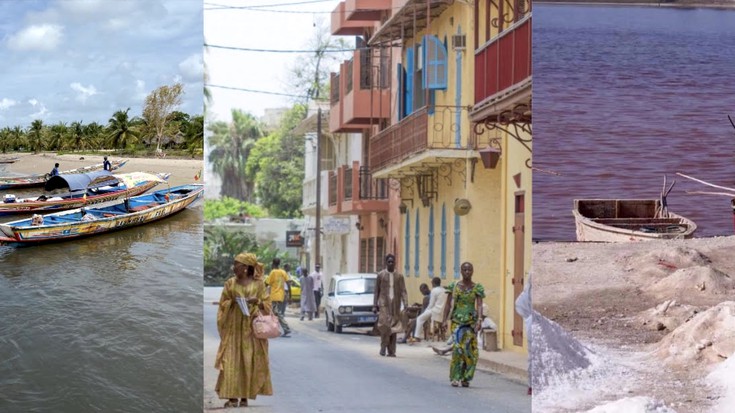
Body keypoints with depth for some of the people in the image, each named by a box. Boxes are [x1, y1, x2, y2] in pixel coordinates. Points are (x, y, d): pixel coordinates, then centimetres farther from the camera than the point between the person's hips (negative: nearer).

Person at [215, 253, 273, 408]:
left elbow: (266, 303, 6)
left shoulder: (258, 284, 4)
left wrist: (257, 301, -13)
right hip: (234, 326, 1)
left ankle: (245, 396, 4)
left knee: (249, 361, -2)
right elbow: (223, 304, 10)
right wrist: (232, 302, -9)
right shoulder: (230, 283, 7)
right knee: (231, 360, -8)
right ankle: (232, 396, -9)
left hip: (252, 326, 0)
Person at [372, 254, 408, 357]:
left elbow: (403, 291, 2)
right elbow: (376, 291, 7)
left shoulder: (399, 276, 8)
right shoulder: (381, 275, 5)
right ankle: (383, 346, -2)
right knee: (384, 324, -16)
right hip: (384, 304, -2)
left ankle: (391, 350, 6)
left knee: (393, 326, 1)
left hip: (395, 305, 2)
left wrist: (405, 305, -10)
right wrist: (375, 305, 3)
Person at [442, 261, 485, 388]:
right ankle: (455, 377, -11)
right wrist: (444, 320, -1)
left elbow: (479, 305, -3)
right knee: (458, 346, -14)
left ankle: (466, 378, 10)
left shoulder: (477, 288, 5)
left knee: (471, 350, -3)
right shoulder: (454, 286, 6)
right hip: (457, 320, -1)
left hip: (471, 321, 1)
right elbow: (448, 305, 6)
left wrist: (479, 320, -17)